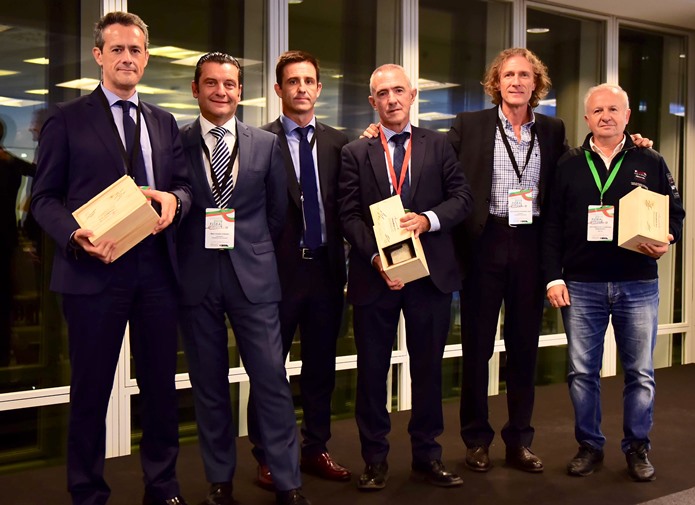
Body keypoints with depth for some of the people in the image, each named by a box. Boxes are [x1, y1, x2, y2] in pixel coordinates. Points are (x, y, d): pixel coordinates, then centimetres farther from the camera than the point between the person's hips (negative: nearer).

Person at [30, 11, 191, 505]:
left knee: (160, 383, 12)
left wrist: (173, 199, -10)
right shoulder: (67, 119, 1)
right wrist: (75, 236, -20)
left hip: (156, 269, 4)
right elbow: (45, 197, -2)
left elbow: (185, 185, 14)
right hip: (94, 270, -4)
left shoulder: (164, 123, 14)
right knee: (91, 389, 6)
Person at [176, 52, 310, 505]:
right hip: (196, 279, 0)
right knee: (208, 383, 8)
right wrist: (187, 255, 1)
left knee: (272, 379, 0)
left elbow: (278, 211, 12)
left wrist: (255, 249, 10)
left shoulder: (267, 144, 6)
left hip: (253, 275, 0)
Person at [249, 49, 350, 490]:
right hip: (279, 267, -4)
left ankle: (315, 449, 27)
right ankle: (268, 456, 21)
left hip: (326, 267, 4)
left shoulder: (339, 142, 8)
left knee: (322, 363, 13)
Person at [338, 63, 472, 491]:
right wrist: (376, 258, -14)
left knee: (429, 367, 9)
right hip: (374, 274, 0)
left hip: (431, 273, 1)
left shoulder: (439, 145, 8)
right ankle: (375, 458, 18)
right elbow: (350, 215, -1)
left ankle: (428, 455, 22)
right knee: (372, 370, 6)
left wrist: (428, 219, -16)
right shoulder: (356, 152, 5)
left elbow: (462, 197, 2)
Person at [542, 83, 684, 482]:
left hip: (638, 285, 0)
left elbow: (676, 212, 9)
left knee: (640, 372, 6)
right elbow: (553, 225, 5)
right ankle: (590, 446, 20)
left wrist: (667, 241, -13)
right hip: (581, 286, 1)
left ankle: (638, 448, 19)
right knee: (582, 371, 6)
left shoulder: (651, 163, 5)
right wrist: (554, 277, -2)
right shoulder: (569, 165, 6)